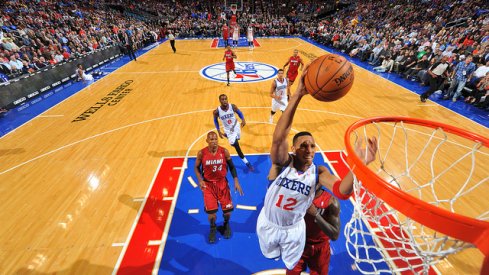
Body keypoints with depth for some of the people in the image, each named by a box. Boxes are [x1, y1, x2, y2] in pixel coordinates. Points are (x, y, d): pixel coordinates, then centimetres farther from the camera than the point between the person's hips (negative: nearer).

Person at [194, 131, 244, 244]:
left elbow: (231, 166, -1)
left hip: (222, 183, 1)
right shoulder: (201, 153, -13)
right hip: (208, 184, -1)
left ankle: (226, 224, 41)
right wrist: (200, 180, -14)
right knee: (211, 212, -2)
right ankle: (213, 228, 32)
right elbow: (196, 167, 2)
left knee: (227, 211, 5)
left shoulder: (224, 151, -12)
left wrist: (236, 181, -7)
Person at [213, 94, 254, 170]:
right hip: (228, 130, -3)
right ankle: (246, 162, 4)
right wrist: (219, 131, -5)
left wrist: (243, 119, -15)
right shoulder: (217, 111, -22)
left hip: (236, 127, 3)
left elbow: (239, 112, 1)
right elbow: (215, 120, -2)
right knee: (236, 146, -10)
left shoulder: (233, 106, -19)